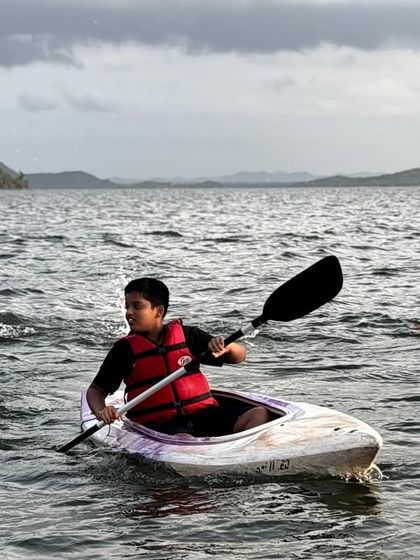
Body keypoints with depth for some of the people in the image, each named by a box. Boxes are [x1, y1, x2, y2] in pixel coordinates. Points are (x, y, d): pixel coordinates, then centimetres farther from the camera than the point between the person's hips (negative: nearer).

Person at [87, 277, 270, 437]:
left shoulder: (186, 335, 10)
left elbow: (240, 356, 13)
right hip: (158, 425, -3)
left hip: (203, 414, 3)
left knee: (259, 414, -21)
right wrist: (101, 411, -14)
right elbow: (95, 390, 10)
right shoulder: (126, 348, 6)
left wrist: (226, 347, -12)